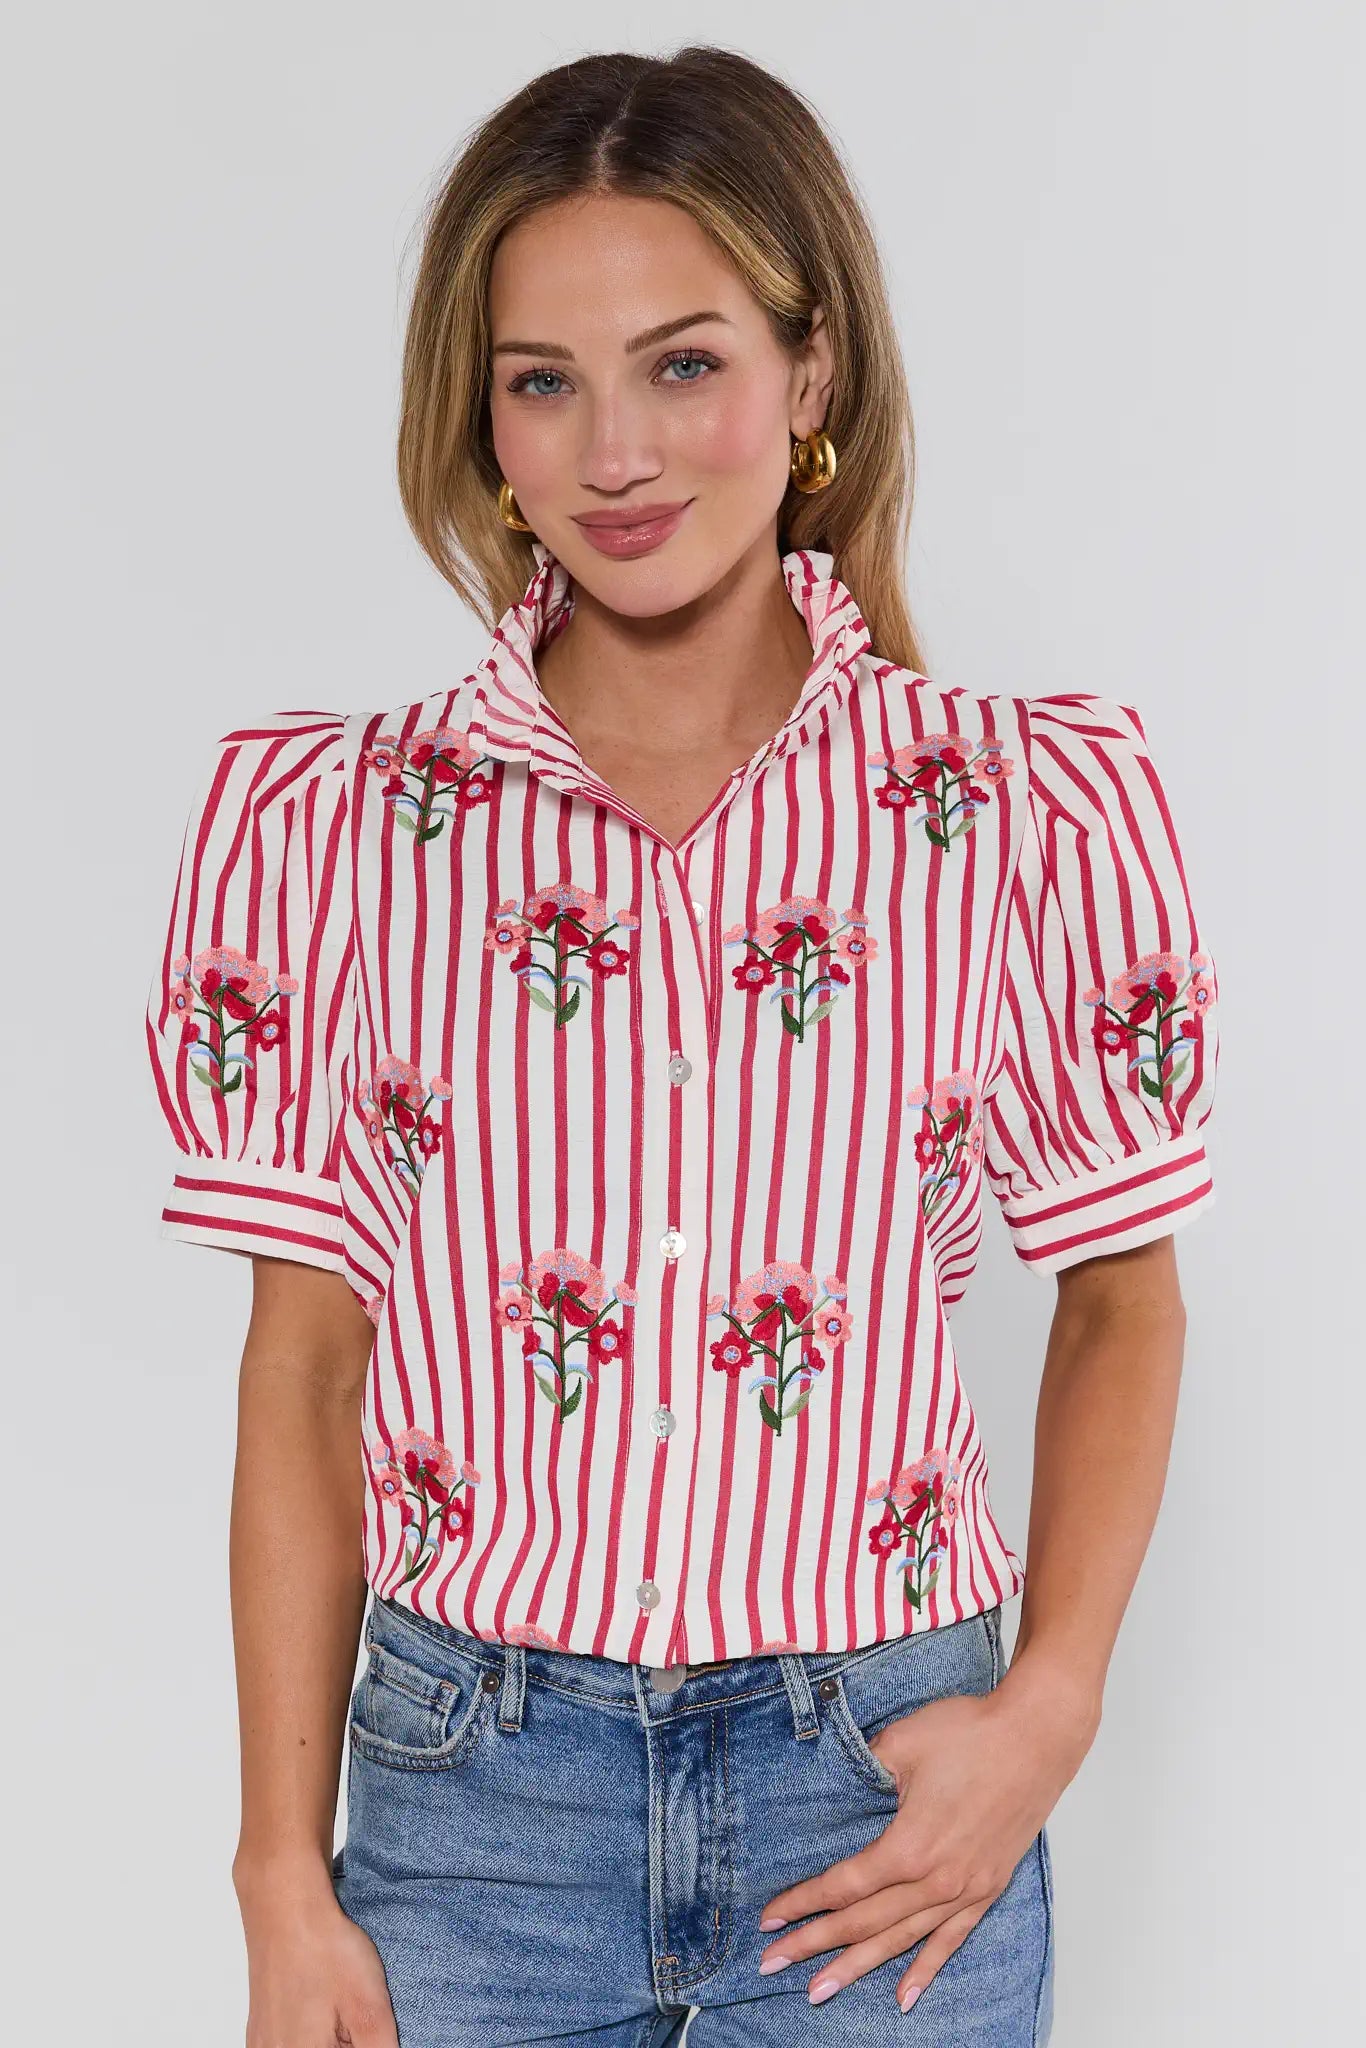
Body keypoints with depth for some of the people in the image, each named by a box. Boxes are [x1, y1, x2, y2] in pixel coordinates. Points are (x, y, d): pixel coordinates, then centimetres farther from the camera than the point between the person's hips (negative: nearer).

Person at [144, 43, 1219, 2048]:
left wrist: (1049, 1710, -6)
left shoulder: (1029, 807, -5)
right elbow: (303, 1371, 0)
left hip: (885, 1804, 0)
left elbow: (1121, 1300, 6)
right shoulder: (335, 819, -3)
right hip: (469, 1799, 1)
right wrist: (286, 1883, 0)